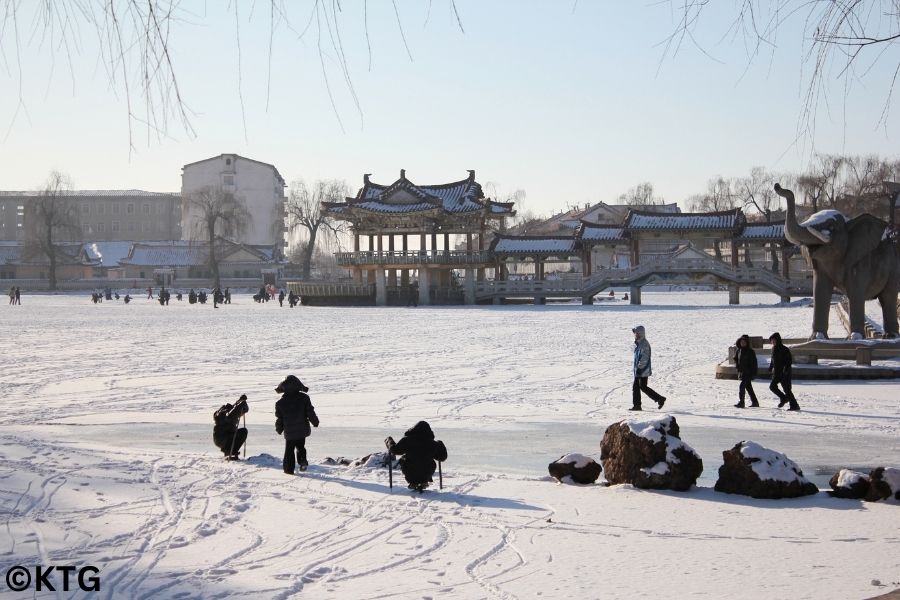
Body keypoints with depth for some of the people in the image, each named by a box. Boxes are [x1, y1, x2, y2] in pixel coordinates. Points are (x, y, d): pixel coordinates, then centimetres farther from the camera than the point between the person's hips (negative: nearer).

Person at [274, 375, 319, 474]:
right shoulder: (304, 398, -7)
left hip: (289, 432, -1)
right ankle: (302, 460, -3)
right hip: (302, 430, 1)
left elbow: (279, 418, 1)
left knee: (289, 450, 10)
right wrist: (315, 422, 11)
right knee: (300, 447, 20)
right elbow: (310, 412, -4)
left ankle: (289, 469, 8)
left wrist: (279, 429, 16)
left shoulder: (281, 402, -7)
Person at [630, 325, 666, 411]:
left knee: (643, 387, -8)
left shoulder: (644, 343, -16)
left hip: (643, 370, -10)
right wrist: (636, 367, 24)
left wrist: (639, 367, -24)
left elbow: (644, 358, -21)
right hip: (638, 370, 10)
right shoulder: (638, 343, 14)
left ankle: (660, 399, 1)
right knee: (635, 386, 7)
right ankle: (636, 405, 10)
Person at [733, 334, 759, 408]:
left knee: (741, 386, -17)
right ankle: (754, 402, 25)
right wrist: (737, 365, 2)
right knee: (748, 387, 14)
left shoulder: (750, 351, -10)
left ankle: (741, 402, -17)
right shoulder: (738, 350, 7)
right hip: (741, 372, 7)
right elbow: (735, 358, 20)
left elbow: (754, 363, -10)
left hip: (748, 372, -7)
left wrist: (753, 373, -15)